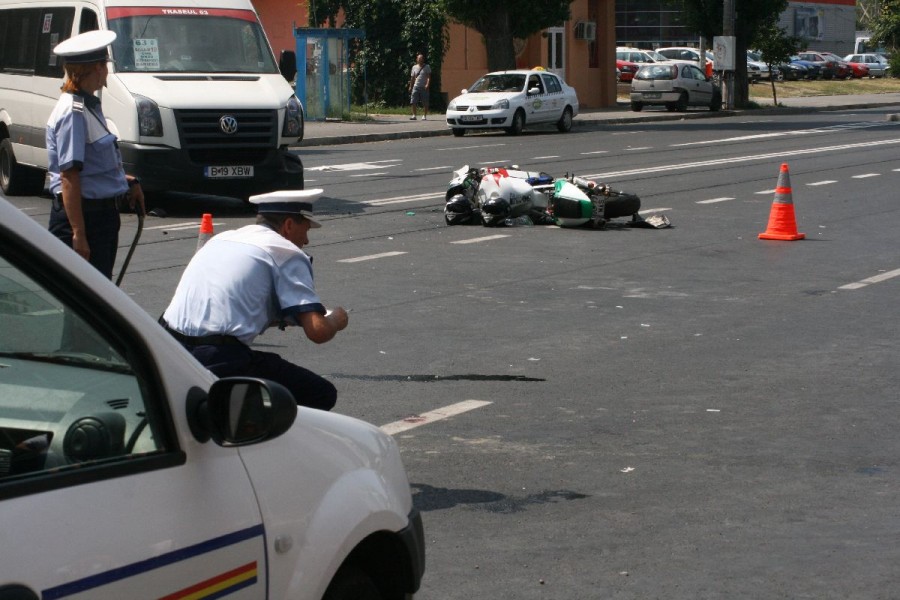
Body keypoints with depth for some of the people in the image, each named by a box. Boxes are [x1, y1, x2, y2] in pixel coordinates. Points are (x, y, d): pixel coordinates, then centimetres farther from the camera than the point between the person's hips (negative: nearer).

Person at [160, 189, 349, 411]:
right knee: (322, 395, 2)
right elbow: (317, 331, -7)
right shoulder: (287, 253, 1)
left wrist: (283, 318, 38)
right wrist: (336, 320, 16)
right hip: (218, 362, -8)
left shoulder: (221, 238, 23)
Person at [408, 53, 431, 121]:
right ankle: (414, 115, 1)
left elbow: (429, 77, -6)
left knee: (425, 103, -1)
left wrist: (427, 84, -20)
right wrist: (410, 86, 12)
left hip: (424, 87, -3)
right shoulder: (414, 67, 13)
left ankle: (424, 116, 5)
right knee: (413, 102, -5)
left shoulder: (427, 67, 2)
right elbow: (412, 78, 17)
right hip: (416, 87, 3)